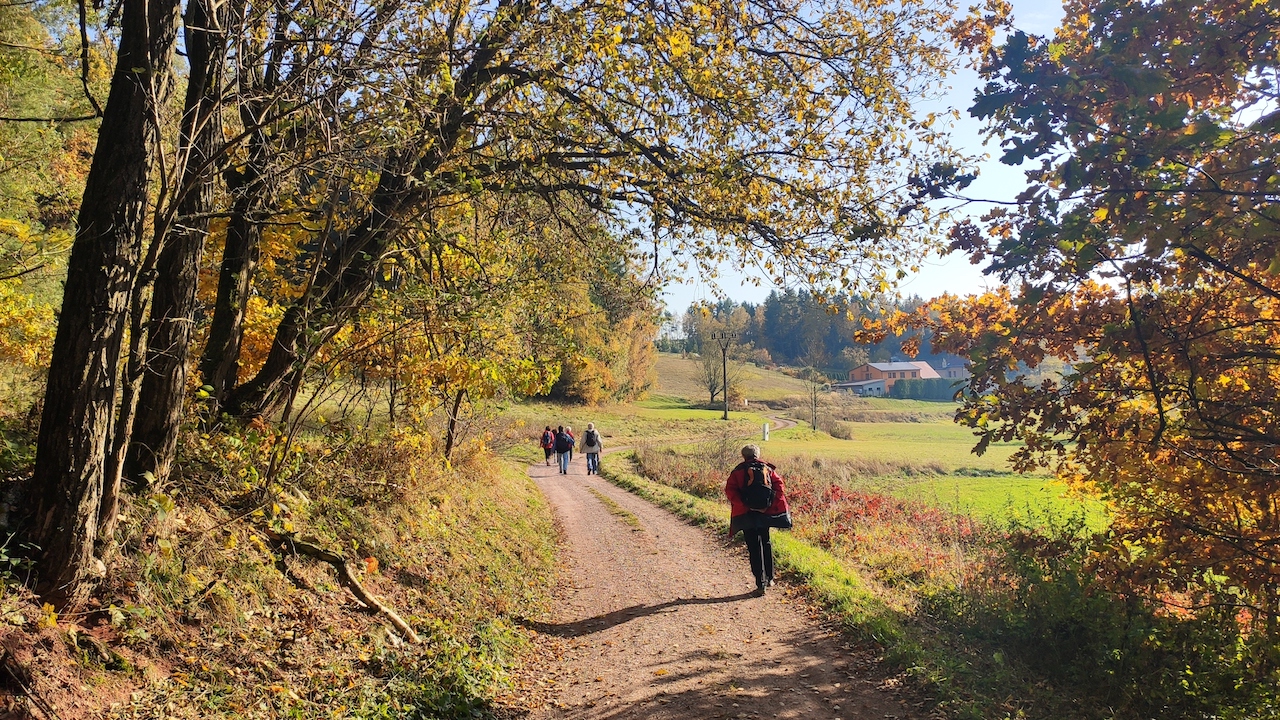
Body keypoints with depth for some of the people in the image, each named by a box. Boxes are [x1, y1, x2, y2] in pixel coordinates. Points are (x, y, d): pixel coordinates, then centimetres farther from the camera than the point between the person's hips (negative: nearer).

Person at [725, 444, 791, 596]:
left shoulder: (738, 471, 2)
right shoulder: (768, 469, 8)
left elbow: (730, 490, -10)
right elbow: (779, 485, -3)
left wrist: (741, 506, -12)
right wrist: (781, 507, -6)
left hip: (746, 514, -2)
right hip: (765, 513, 2)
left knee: (754, 549, 3)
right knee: (766, 543, 22)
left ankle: (760, 583, 0)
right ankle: (769, 578, 27)